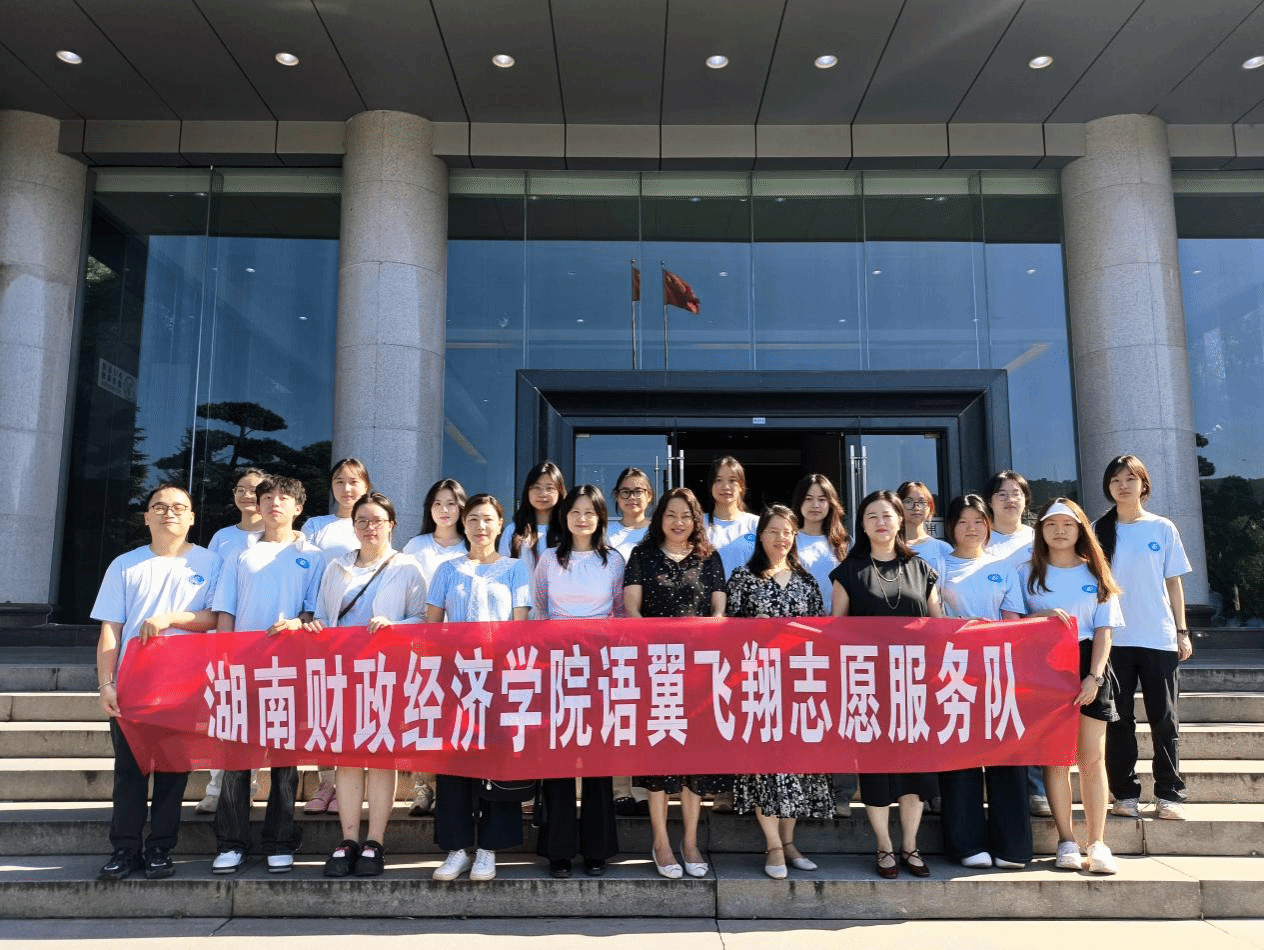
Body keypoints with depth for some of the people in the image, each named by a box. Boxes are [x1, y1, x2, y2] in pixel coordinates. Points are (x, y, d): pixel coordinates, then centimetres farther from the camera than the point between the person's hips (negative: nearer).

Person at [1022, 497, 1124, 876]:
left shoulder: (1096, 574, 9)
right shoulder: (1028, 572, 8)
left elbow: (1103, 630, 3)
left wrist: (1094, 676, -8)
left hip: (1089, 667, 1)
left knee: (1093, 758, -1)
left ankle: (1097, 843, 6)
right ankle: (1066, 841, 7)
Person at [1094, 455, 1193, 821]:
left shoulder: (1163, 528, 4)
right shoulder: (1099, 531, 3)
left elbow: (1173, 583, 6)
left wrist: (1182, 631, 3)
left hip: (1159, 639, 0)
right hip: (1113, 639, 0)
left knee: (1164, 720, 5)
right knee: (1118, 721, 4)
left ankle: (1169, 795, 14)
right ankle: (1125, 795, 12)